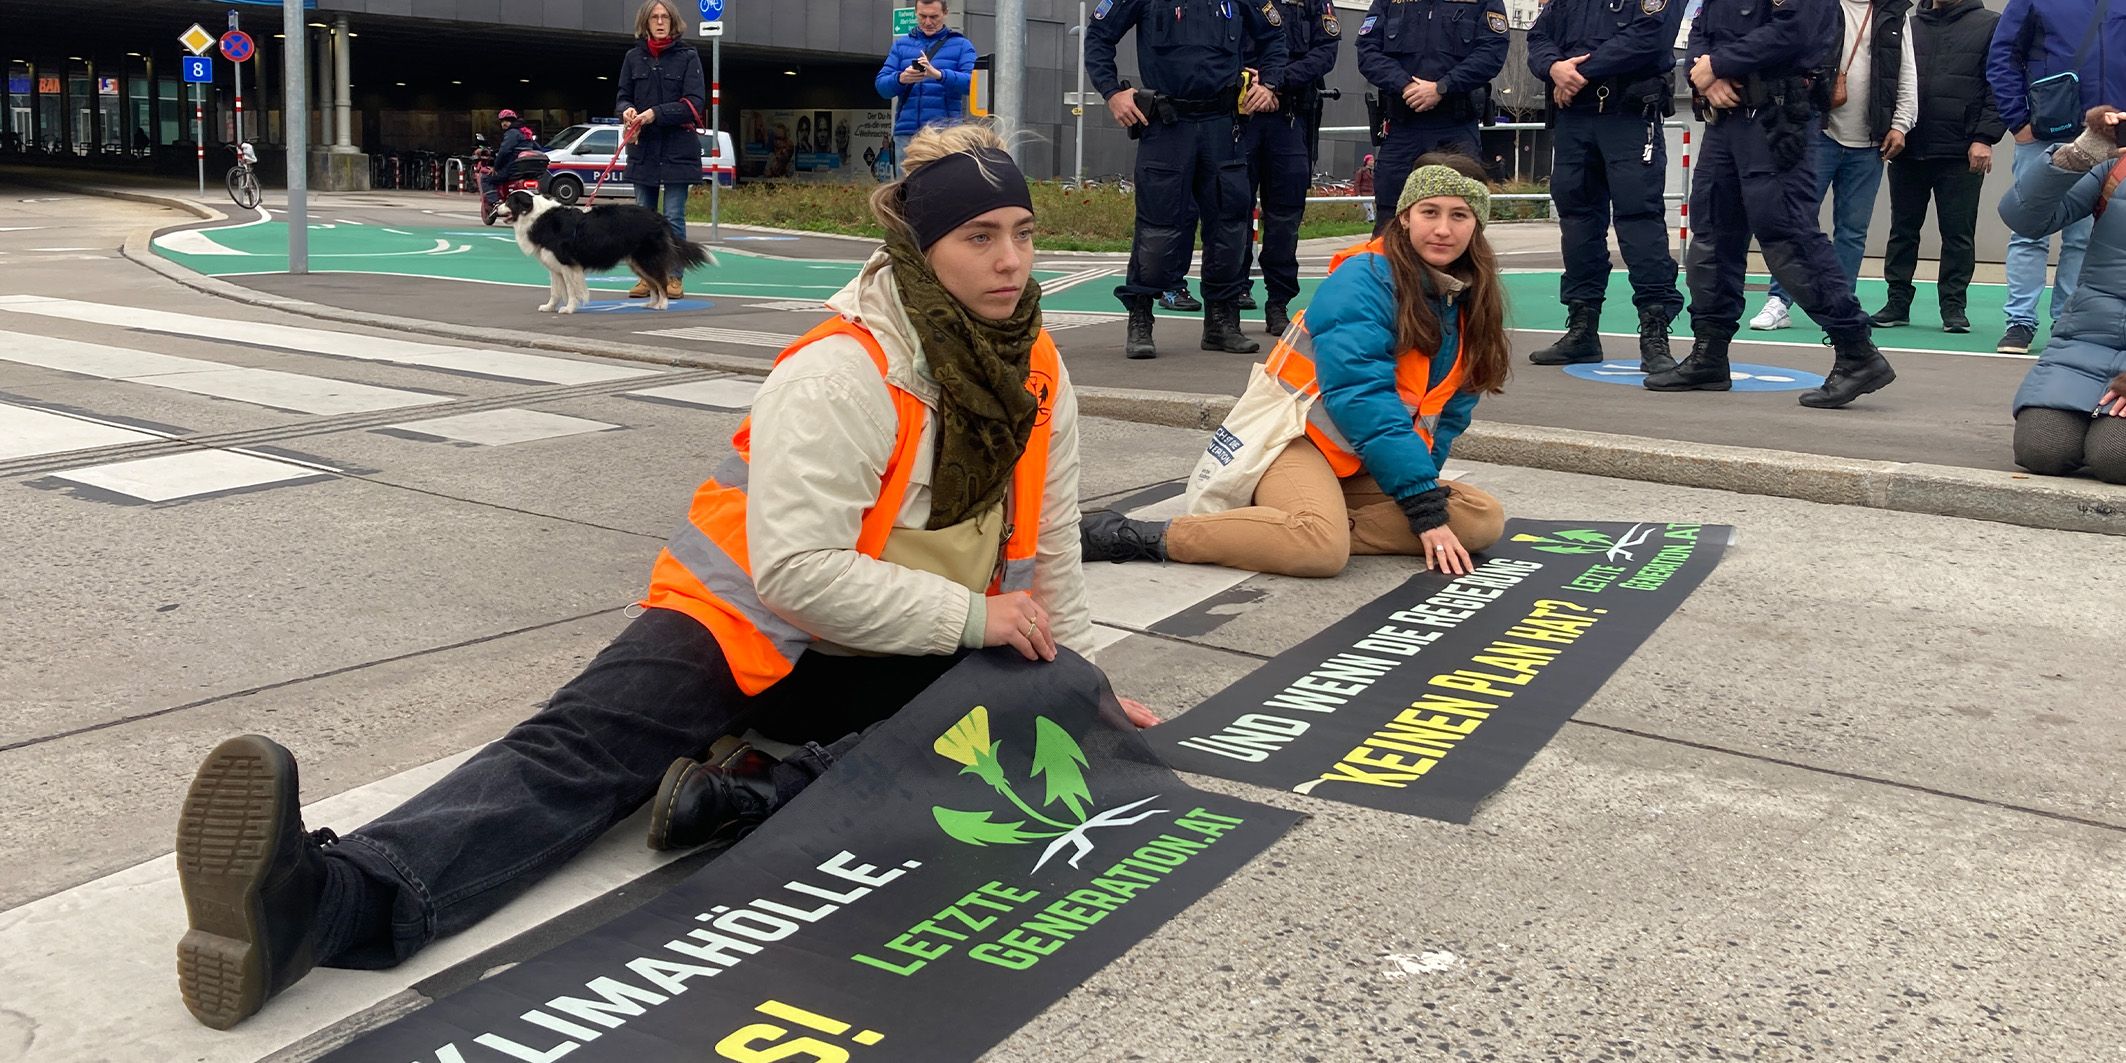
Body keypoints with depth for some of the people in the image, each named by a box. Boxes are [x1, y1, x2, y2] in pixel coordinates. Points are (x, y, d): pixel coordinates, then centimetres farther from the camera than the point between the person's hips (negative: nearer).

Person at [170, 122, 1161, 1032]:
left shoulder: (1037, 372, 0)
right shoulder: (841, 371, -22)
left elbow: (1047, 543, 12)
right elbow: (798, 573, -28)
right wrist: (971, 617, -23)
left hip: (893, 661, 5)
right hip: (750, 627, -5)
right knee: (577, 751, -29)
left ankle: (751, 791, -36)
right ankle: (324, 900, -52)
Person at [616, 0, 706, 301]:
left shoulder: (688, 56, -1)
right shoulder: (634, 57, 9)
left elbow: (695, 103, -7)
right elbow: (622, 97, 13)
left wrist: (656, 113, -16)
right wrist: (627, 110, -10)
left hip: (677, 149, -4)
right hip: (642, 149, 4)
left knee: (674, 217, -4)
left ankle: (674, 277, 5)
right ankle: (646, 277, 13)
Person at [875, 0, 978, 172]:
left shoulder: (961, 45, 8)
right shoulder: (901, 44, 16)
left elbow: (972, 82, -9)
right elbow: (881, 85, 7)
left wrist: (939, 75, -26)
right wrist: (900, 78, -15)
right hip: (907, 132, 3)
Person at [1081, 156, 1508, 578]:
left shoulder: (1470, 300, 6)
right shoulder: (1364, 280, -17)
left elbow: (1453, 408, 11)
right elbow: (1363, 402, -24)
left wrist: (1422, 478, -5)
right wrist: (1424, 507, -24)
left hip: (1361, 470, 8)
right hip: (1300, 438, -8)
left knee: (1484, 520, -10)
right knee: (1321, 546, -36)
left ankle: (1292, 517, -14)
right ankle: (1130, 536, -27)